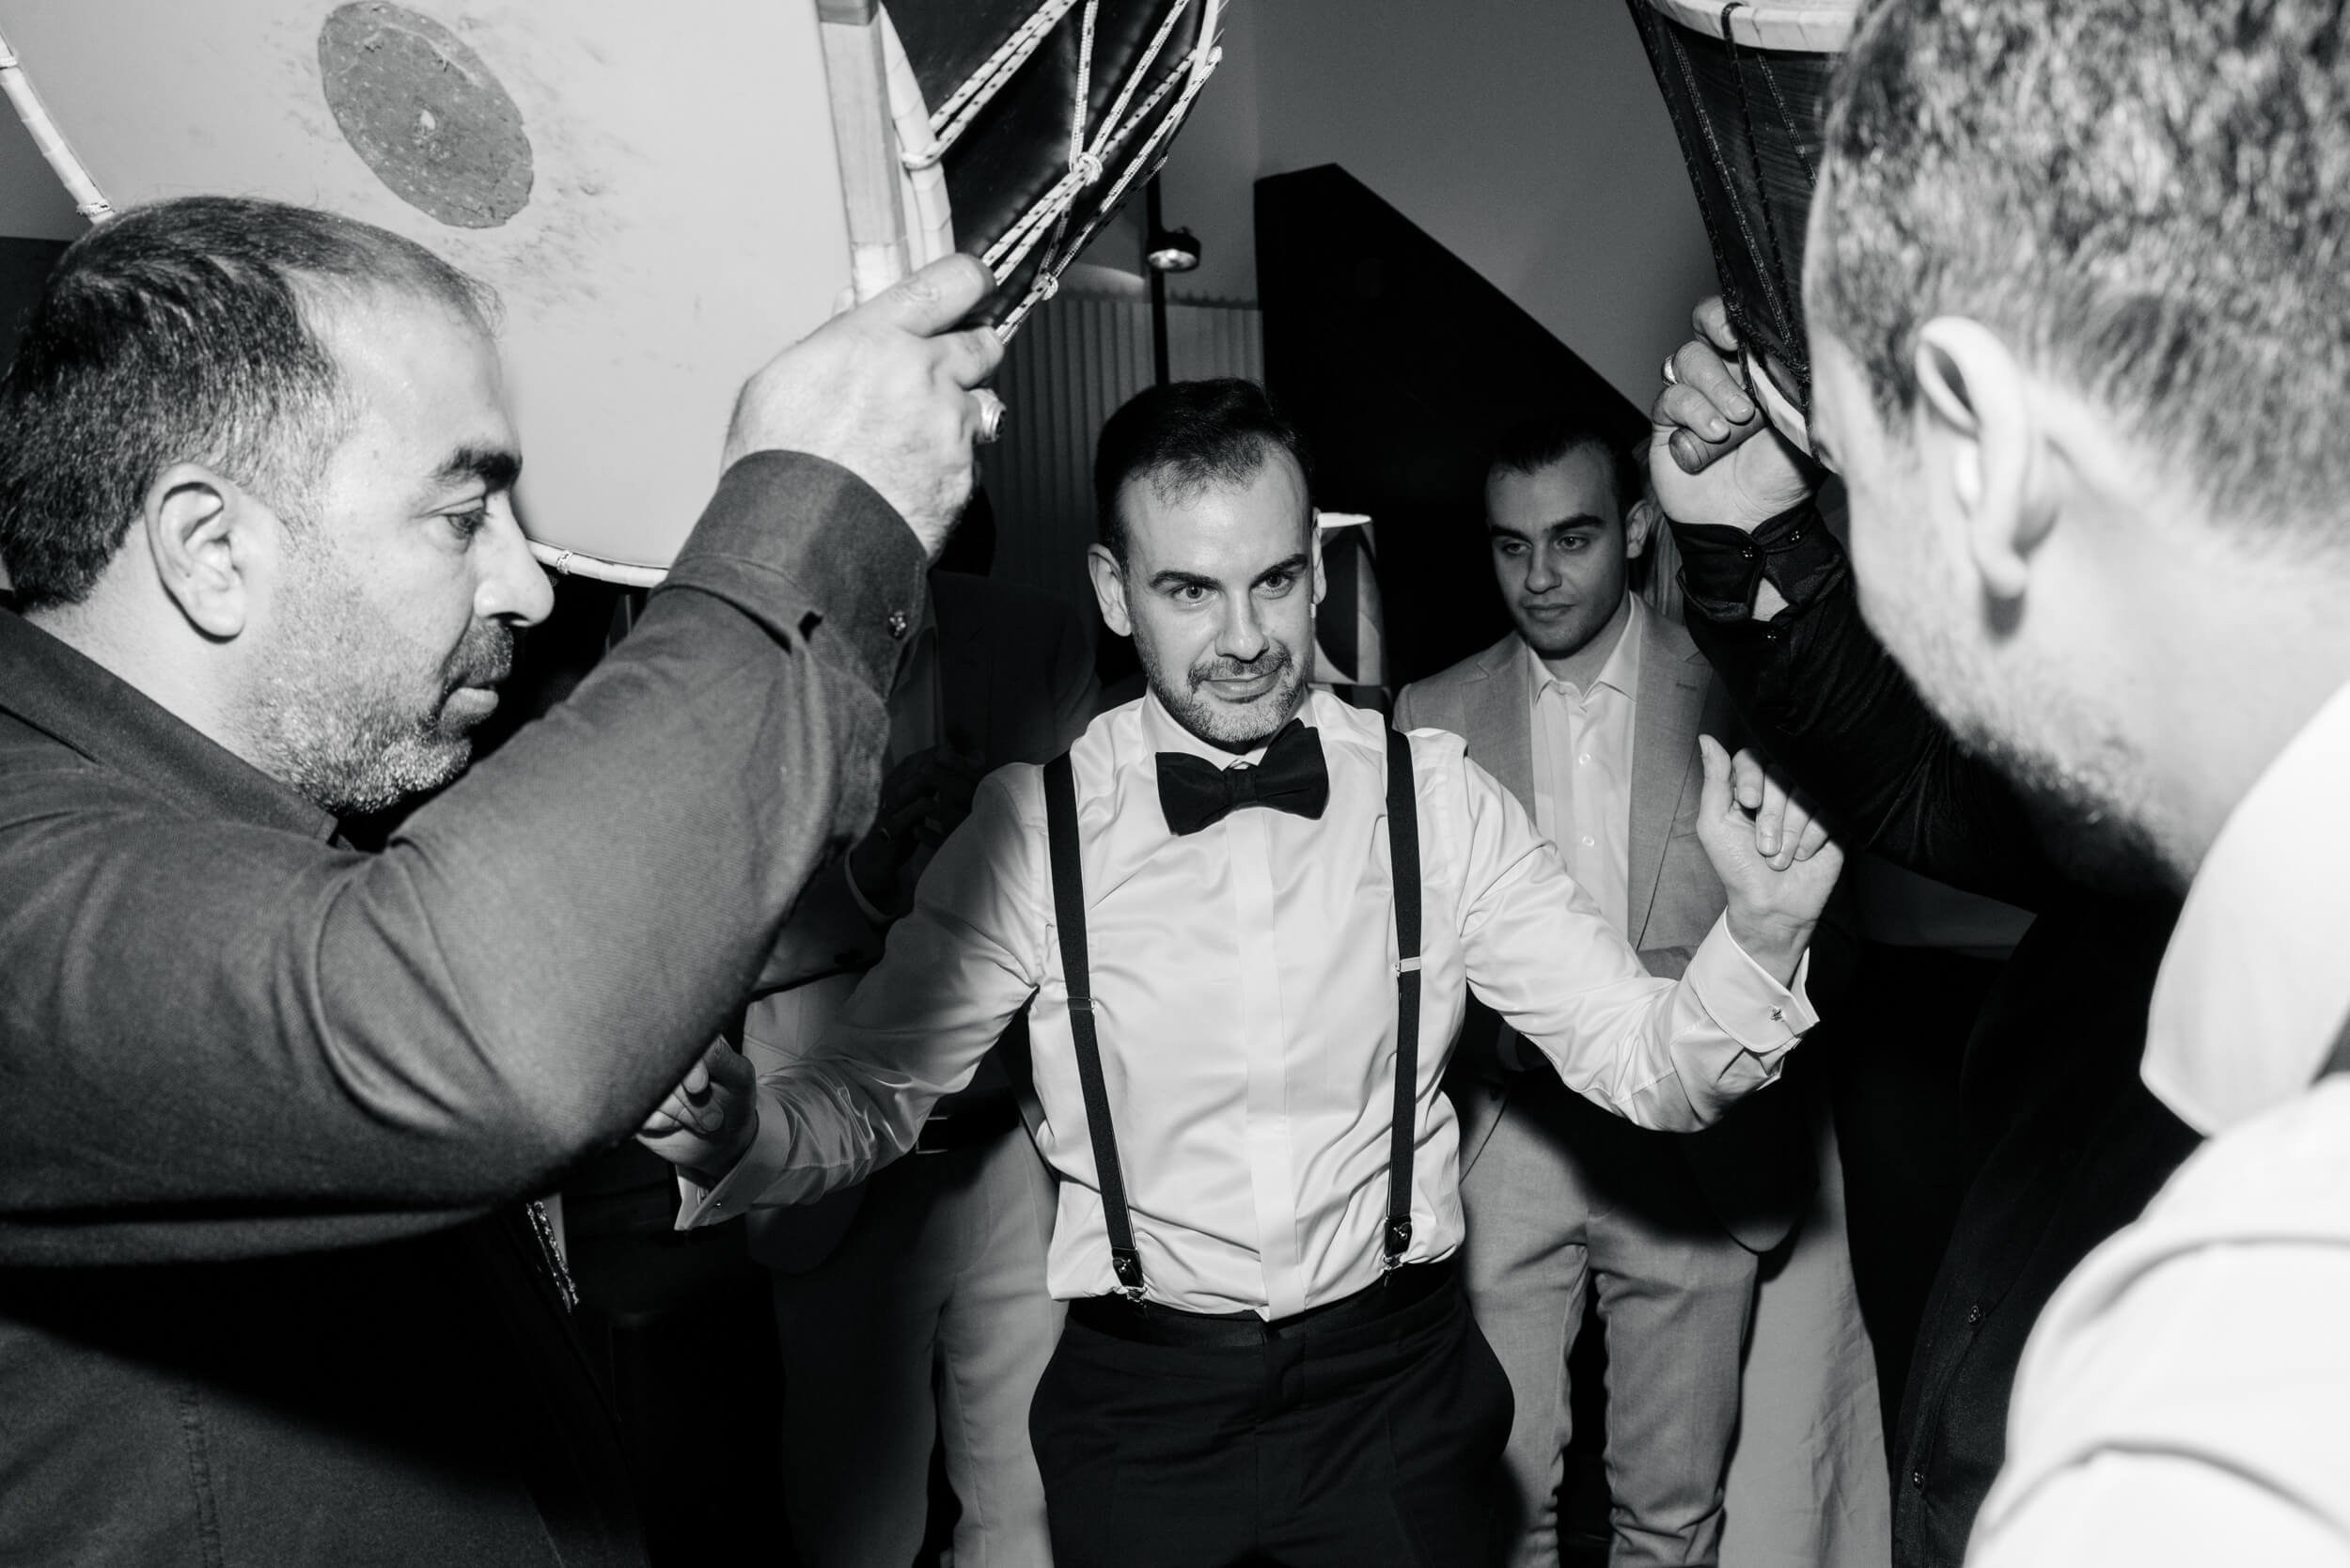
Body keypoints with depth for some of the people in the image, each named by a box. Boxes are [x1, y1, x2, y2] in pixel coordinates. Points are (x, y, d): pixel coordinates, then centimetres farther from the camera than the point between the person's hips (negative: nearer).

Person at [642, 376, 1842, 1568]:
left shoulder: (1433, 798, -9)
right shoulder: (1027, 826, -11)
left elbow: (1641, 1061, -10)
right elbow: (873, 1093, -5)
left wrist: (1758, 943, -30)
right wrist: (740, 1133, -26)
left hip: (1394, 1389, 1)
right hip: (1140, 1409, 0)